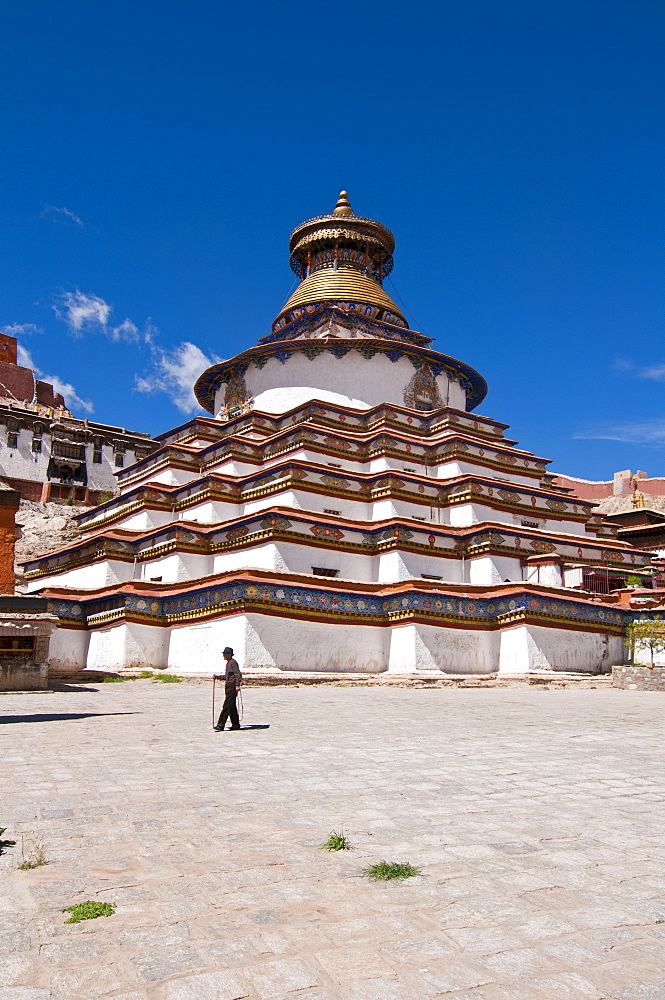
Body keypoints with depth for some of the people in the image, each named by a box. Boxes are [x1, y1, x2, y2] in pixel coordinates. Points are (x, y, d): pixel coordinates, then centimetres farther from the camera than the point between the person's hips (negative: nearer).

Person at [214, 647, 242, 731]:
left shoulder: (233, 662, -10)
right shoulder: (228, 663, 19)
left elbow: (238, 674, -17)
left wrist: (237, 685, -23)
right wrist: (218, 676, 14)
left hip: (232, 685, -10)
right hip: (228, 686, 10)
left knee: (227, 706, -11)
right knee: (232, 706, 11)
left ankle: (220, 725, -13)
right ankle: (236, 725, 17)